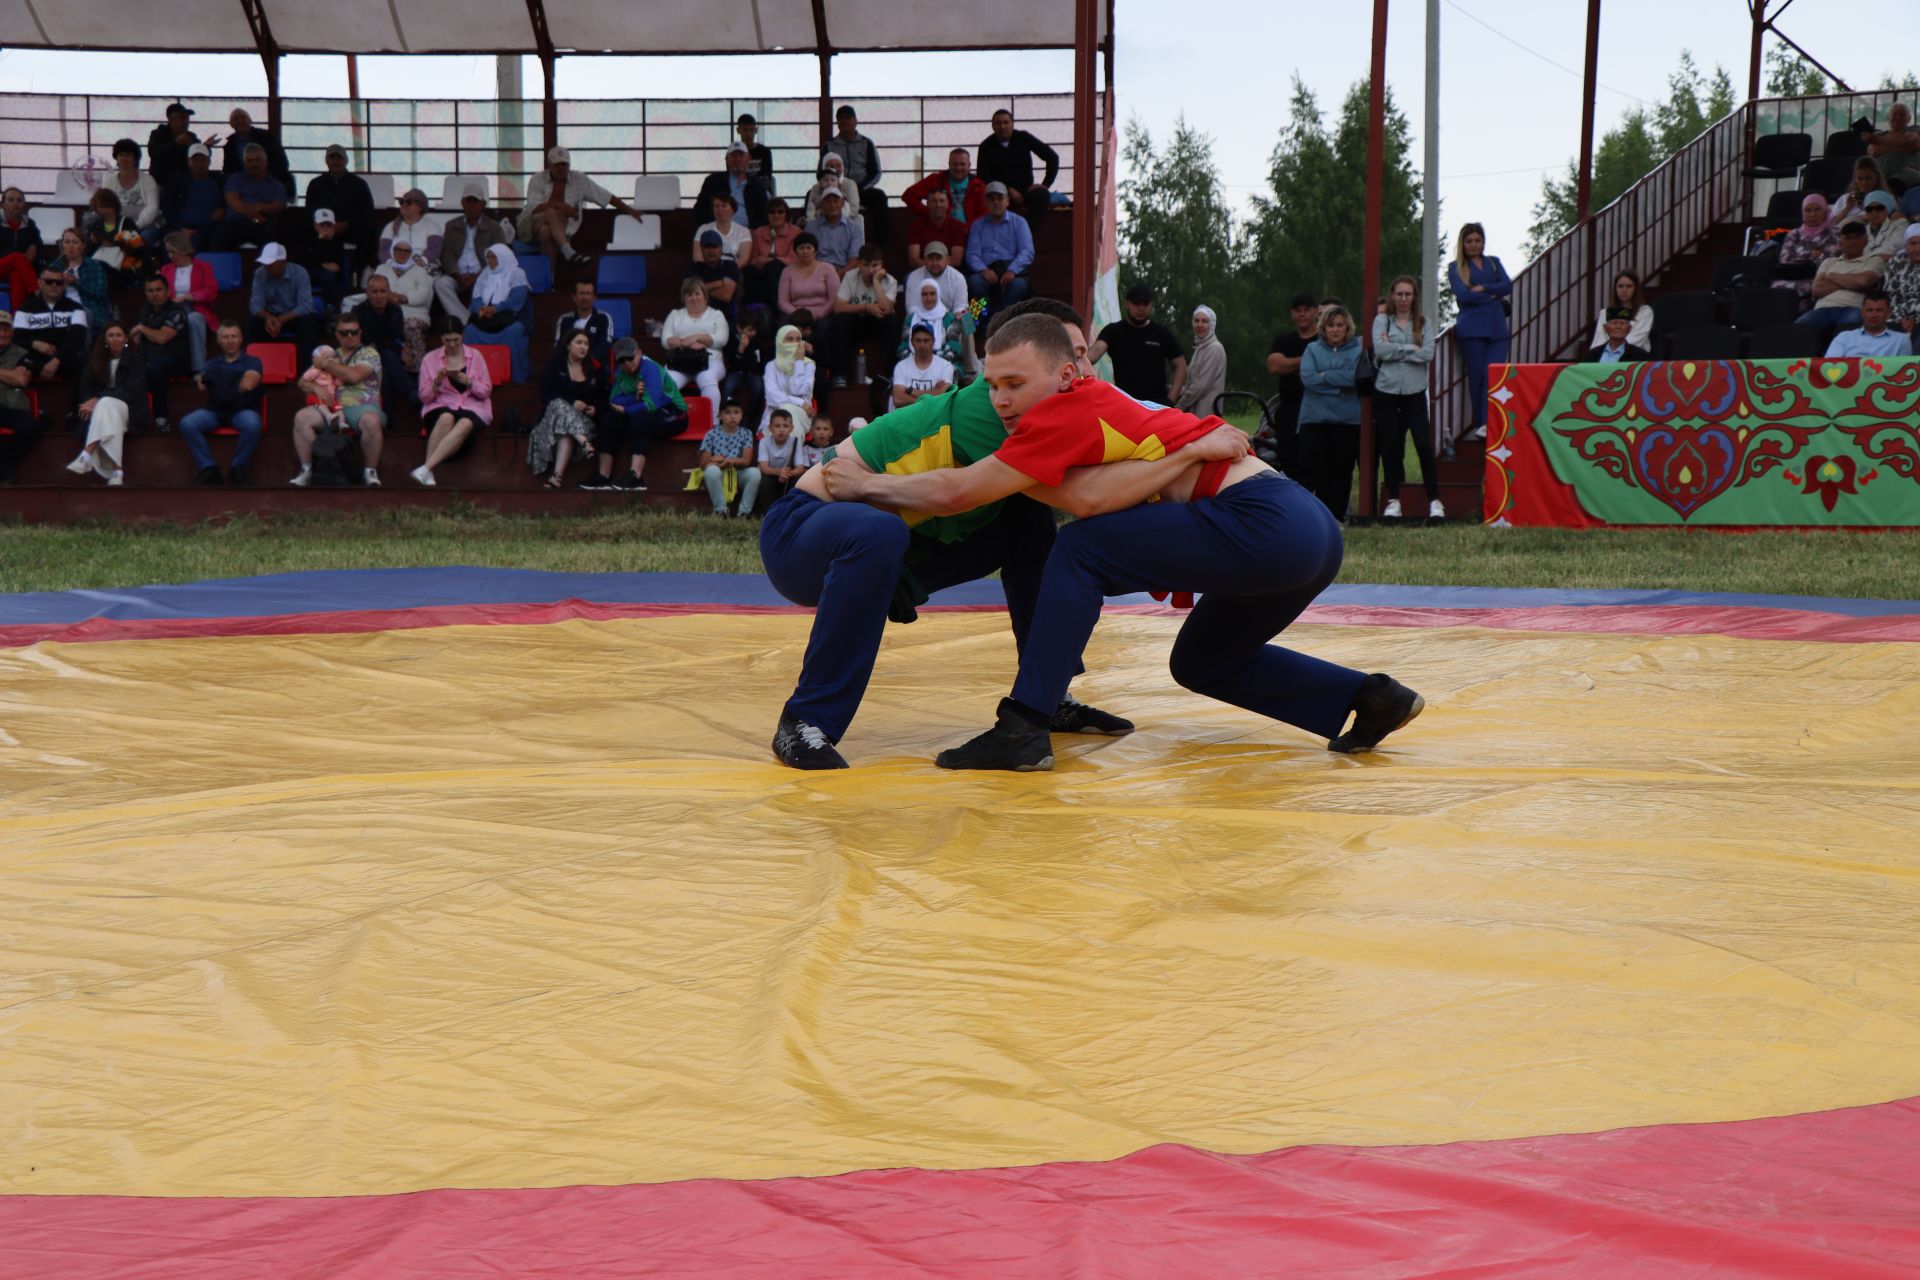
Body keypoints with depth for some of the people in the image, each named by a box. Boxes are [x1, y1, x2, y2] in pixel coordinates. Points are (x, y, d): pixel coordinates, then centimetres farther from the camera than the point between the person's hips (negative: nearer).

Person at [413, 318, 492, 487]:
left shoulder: (475, 357, 10)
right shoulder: (430, 359, 10)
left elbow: (486, 391, 7)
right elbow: (424, 397, 8)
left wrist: (468, 382, -12)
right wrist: (436, 383, -12)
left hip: (471, 407, 0)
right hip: (441, 407, 0)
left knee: (465, 424, -38)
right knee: (447, 418, -38)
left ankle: (425, 469, -47)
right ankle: (428, 473, -42)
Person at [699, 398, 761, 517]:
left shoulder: (746, 434, 2)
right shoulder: (712, 434, -2)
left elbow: (746, 461, -7)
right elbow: (704, 464, -7)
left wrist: (724, 460, -19)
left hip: (738, 475, 2)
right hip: (719, 476, -1)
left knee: (754, 472, -30)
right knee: (712, 470, -36)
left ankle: (744, 511, -19)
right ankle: (721, 510, -23)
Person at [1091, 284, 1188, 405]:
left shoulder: (1162, 333, 6)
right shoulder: (1113, 331, 2)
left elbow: (1181, 366, 9)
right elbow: (1097, 350, -17)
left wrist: (1171, 398, -3)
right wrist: (1084, 363, -41)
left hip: (1157, 403, 1)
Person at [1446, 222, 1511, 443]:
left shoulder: (1494, 262, 20)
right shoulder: (1455, 267, 9)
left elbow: (1508, 285, 4)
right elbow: (1463, 295, -6)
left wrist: (1483, 288, -8)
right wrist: (1494, 294, -1)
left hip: (1497, 327, 2)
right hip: (1472, 328, -2)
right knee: (1477, 376, -3)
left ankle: (1487, 424, -18)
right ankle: (1479, 424, 2)